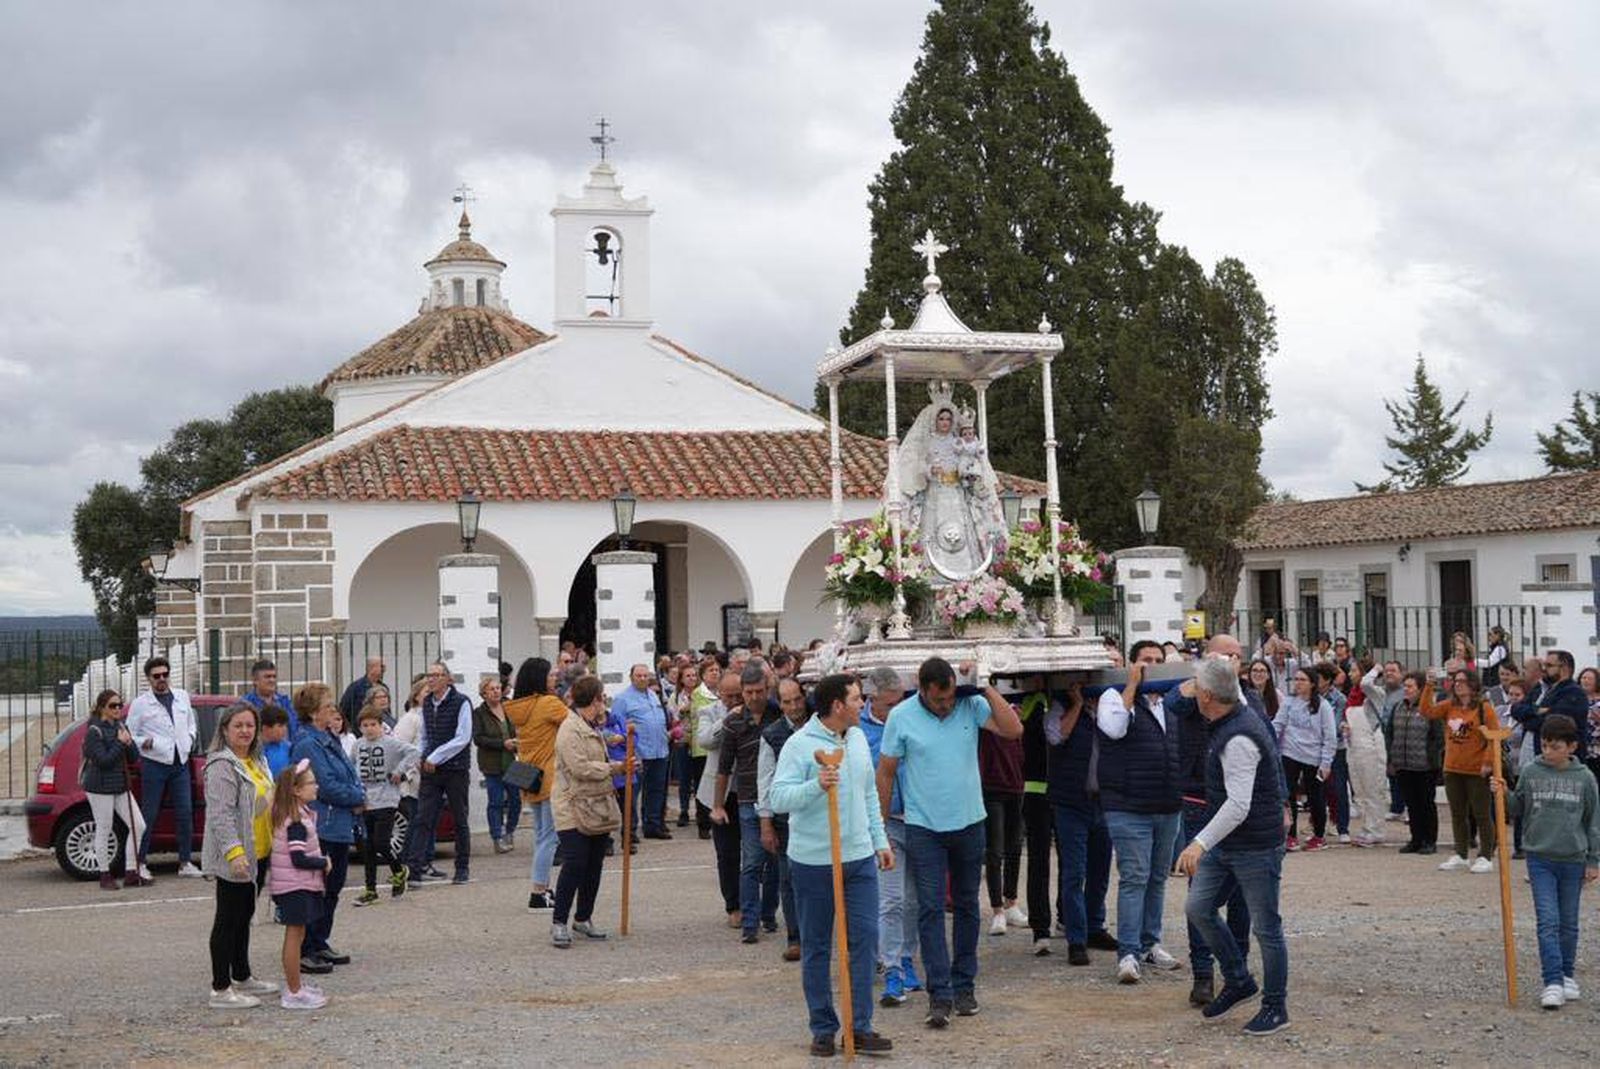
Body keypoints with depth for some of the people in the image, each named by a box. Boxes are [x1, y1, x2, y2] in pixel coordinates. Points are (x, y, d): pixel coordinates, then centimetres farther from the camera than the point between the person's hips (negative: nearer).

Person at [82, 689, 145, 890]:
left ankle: (131, 873, 10)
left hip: (120, 785, 7)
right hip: (100, 787, -7)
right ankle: (105, 876, 11)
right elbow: (103, 760, -20)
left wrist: (129, 743, -9)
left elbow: (134, 758, 9)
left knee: (138, 826, 3)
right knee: (103, 830, 0)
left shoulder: (120, 727, 10)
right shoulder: (94, 731, -11)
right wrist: (120, 744, -17)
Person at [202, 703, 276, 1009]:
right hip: (233, 857, -10)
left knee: (244, 915, 18)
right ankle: (220, 989, -1)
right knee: (228, 919, -5)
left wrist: (273, 844, 24)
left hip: (254, 854, 10)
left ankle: (242, 977, 30)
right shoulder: (222, 766, -17)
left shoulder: (255, 762, 14)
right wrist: (233, 851, -32)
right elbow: (220, 814, -24)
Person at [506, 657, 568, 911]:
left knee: (541, 836, 16)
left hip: (529, 780, 8)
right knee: (549, 837, -4)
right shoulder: (549, 703, -14)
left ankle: (542, 889, 18)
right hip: (549, 779, -8)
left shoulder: (516, 708, 8)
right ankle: (539, 893, -7)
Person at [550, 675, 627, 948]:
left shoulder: (593, 728, 17)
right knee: (574, 865, -11)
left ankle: (583, 918, 22)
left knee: (594, 866, 11)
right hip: (574, 809, -9)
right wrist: (613, 768, -12)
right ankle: (559, 922, -4)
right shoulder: (570, 729, -14)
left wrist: (620, 766, 9)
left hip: (598, 808, 9)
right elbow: (580, 767, -22)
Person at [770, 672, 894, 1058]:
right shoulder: (800, 744, -13)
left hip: (859, 856, 5)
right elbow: (778, 798, -19)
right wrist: (816, 786, -33)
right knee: (816, 948, 6)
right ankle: (823, 1028, 16)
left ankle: (860, 1027, 5)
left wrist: (880, 840, 16)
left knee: (864, 939, -1)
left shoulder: (858, 738, 8)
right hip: (813, 860, -5)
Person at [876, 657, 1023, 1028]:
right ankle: (940, 995, -8)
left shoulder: (971, 705, -3)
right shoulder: (901, 716, -7)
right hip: (923, 827, -2)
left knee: (966, 906, 12)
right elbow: (886, 772, -1)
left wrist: (987, 688, -17)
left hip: (969, 822, 2)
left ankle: (964, 986, 23)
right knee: (930, 908, -8)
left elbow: (1013, 730, -15)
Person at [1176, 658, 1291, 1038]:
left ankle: (1275, 1007, 15)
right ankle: (1238, 981, 21)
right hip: (1225, 845, 10)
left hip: (1257, 847, -10)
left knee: (1266, 927, 2)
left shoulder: (1239, 739, -25)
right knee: (1198, 908, 7)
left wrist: (1201, 843, -35)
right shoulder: (1234, 719, 4)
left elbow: (1239, 804, -31)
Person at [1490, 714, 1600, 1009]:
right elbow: (1517, 809, 10)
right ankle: (1553, 983, -9)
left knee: (1568, 923, 12)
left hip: (1573, 860, 0)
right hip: (1540, 858, 0)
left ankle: (1568, 975, 27)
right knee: (1548, 922, -7)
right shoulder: (1531, 773, 0)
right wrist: (1501, 795, -10)